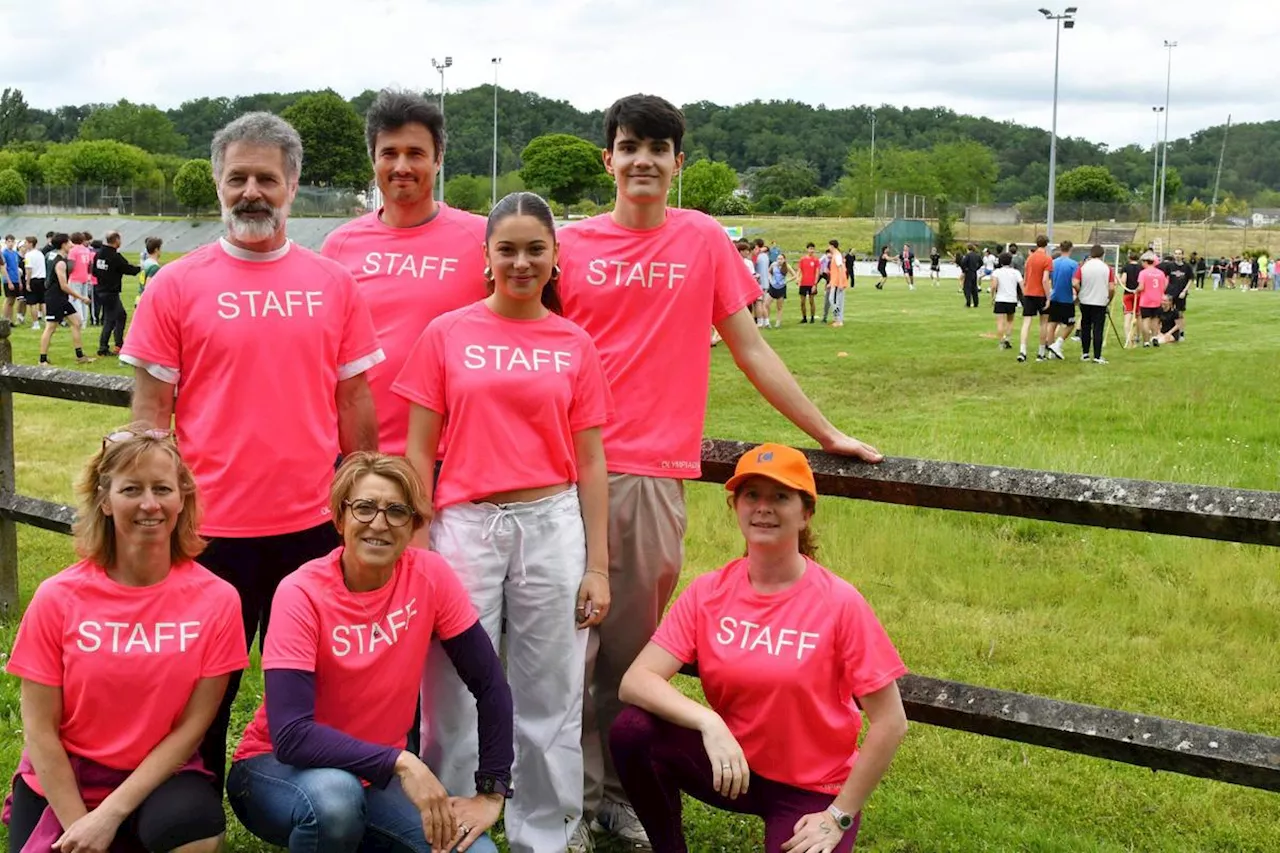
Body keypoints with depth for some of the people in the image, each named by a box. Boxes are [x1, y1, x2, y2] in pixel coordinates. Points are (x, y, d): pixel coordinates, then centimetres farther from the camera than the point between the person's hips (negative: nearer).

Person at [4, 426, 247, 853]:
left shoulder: (215, 599, -10)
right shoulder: (58, 598, -9)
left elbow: (192, 726, -9)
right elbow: (40, 728, -6)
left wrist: (109, 815, -15)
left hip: (160, 776, -1)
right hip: (62, 782, 1)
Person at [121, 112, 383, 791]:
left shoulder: (333, 286, 4)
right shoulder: (177, 286, -2)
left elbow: (355, 404, 8)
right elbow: (149, 416, 0)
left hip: (314, 525, 2)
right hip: (210, 530, -2)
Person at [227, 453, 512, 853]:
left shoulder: (429, 576, -12)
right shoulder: (302, 594, -21)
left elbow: (489, 683, -5)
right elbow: (291, 736, -29)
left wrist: (492, 790, -9)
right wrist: (400, 762, -34)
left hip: (377, 777, 4)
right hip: (281, 767, -4)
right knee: (334, 796, -37)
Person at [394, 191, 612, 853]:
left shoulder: (575, 346, 5)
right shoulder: (446, 335, 2)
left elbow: (589, 461, 6)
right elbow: (419, 451, 3)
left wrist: (598, 565, 3)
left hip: (551, 525, 1)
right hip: (464, 525, -1)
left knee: (549, 700, 9)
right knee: (457, 699, 7)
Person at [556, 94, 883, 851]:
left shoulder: (703, 240, 6)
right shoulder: (572, 245, 6)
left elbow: (751, 349, 9)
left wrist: (827, 432, 7)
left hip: (658, 473, 0)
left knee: (635, 645, 6)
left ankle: (618, 791, 20)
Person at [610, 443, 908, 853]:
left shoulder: (839, 603, -16)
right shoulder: (709, 592, -7)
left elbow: (889, 723, -12)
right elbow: (635, 681, -16)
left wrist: (839, 817, -12)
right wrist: (708, 722, -32)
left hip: (812, 788, -2)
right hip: (733, 763, 3)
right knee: (632, 732, -22)